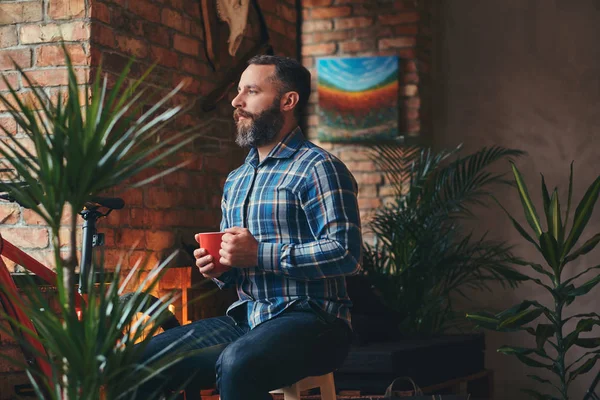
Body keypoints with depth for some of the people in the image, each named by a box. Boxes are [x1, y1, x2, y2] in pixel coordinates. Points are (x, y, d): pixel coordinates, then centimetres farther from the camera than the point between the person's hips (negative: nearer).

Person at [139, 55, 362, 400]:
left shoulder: (317, 168, -7)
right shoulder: (235, 181, 19)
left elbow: (346, 252, -17)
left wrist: (260, 254, -19)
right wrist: (219, 269, 3)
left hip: (309, 319, -7)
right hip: (246, 318, 7)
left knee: (236, 365, -36)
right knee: (148, 358, -8)